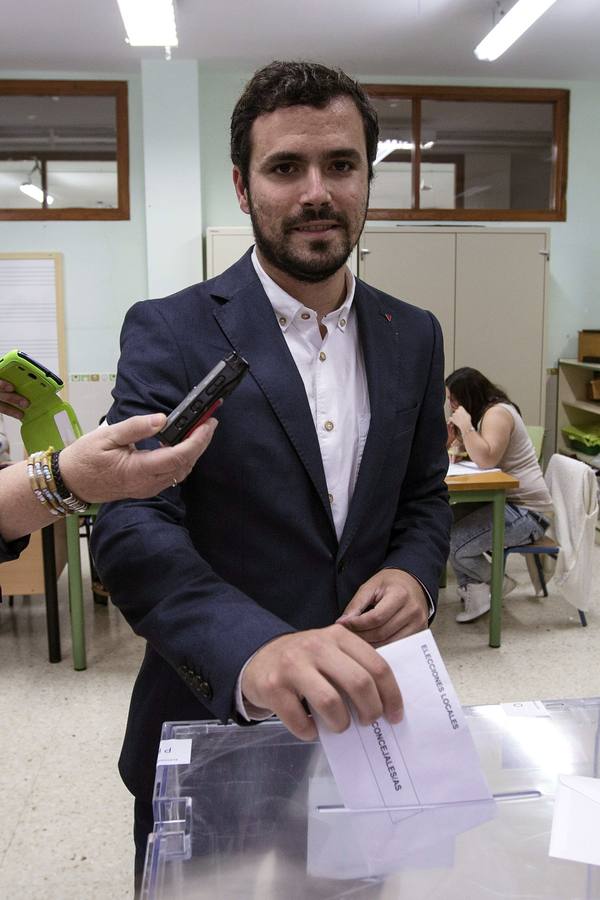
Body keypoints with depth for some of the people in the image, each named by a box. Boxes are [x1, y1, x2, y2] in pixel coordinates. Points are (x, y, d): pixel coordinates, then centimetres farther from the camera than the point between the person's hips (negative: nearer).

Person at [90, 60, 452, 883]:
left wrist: (414, 571, -12)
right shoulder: (169, 334, -13)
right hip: (211, 722, -3)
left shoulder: (414, 337, 2)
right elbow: (131, 528, -23)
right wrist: (253, 648, -41)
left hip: (364, 716, 4)